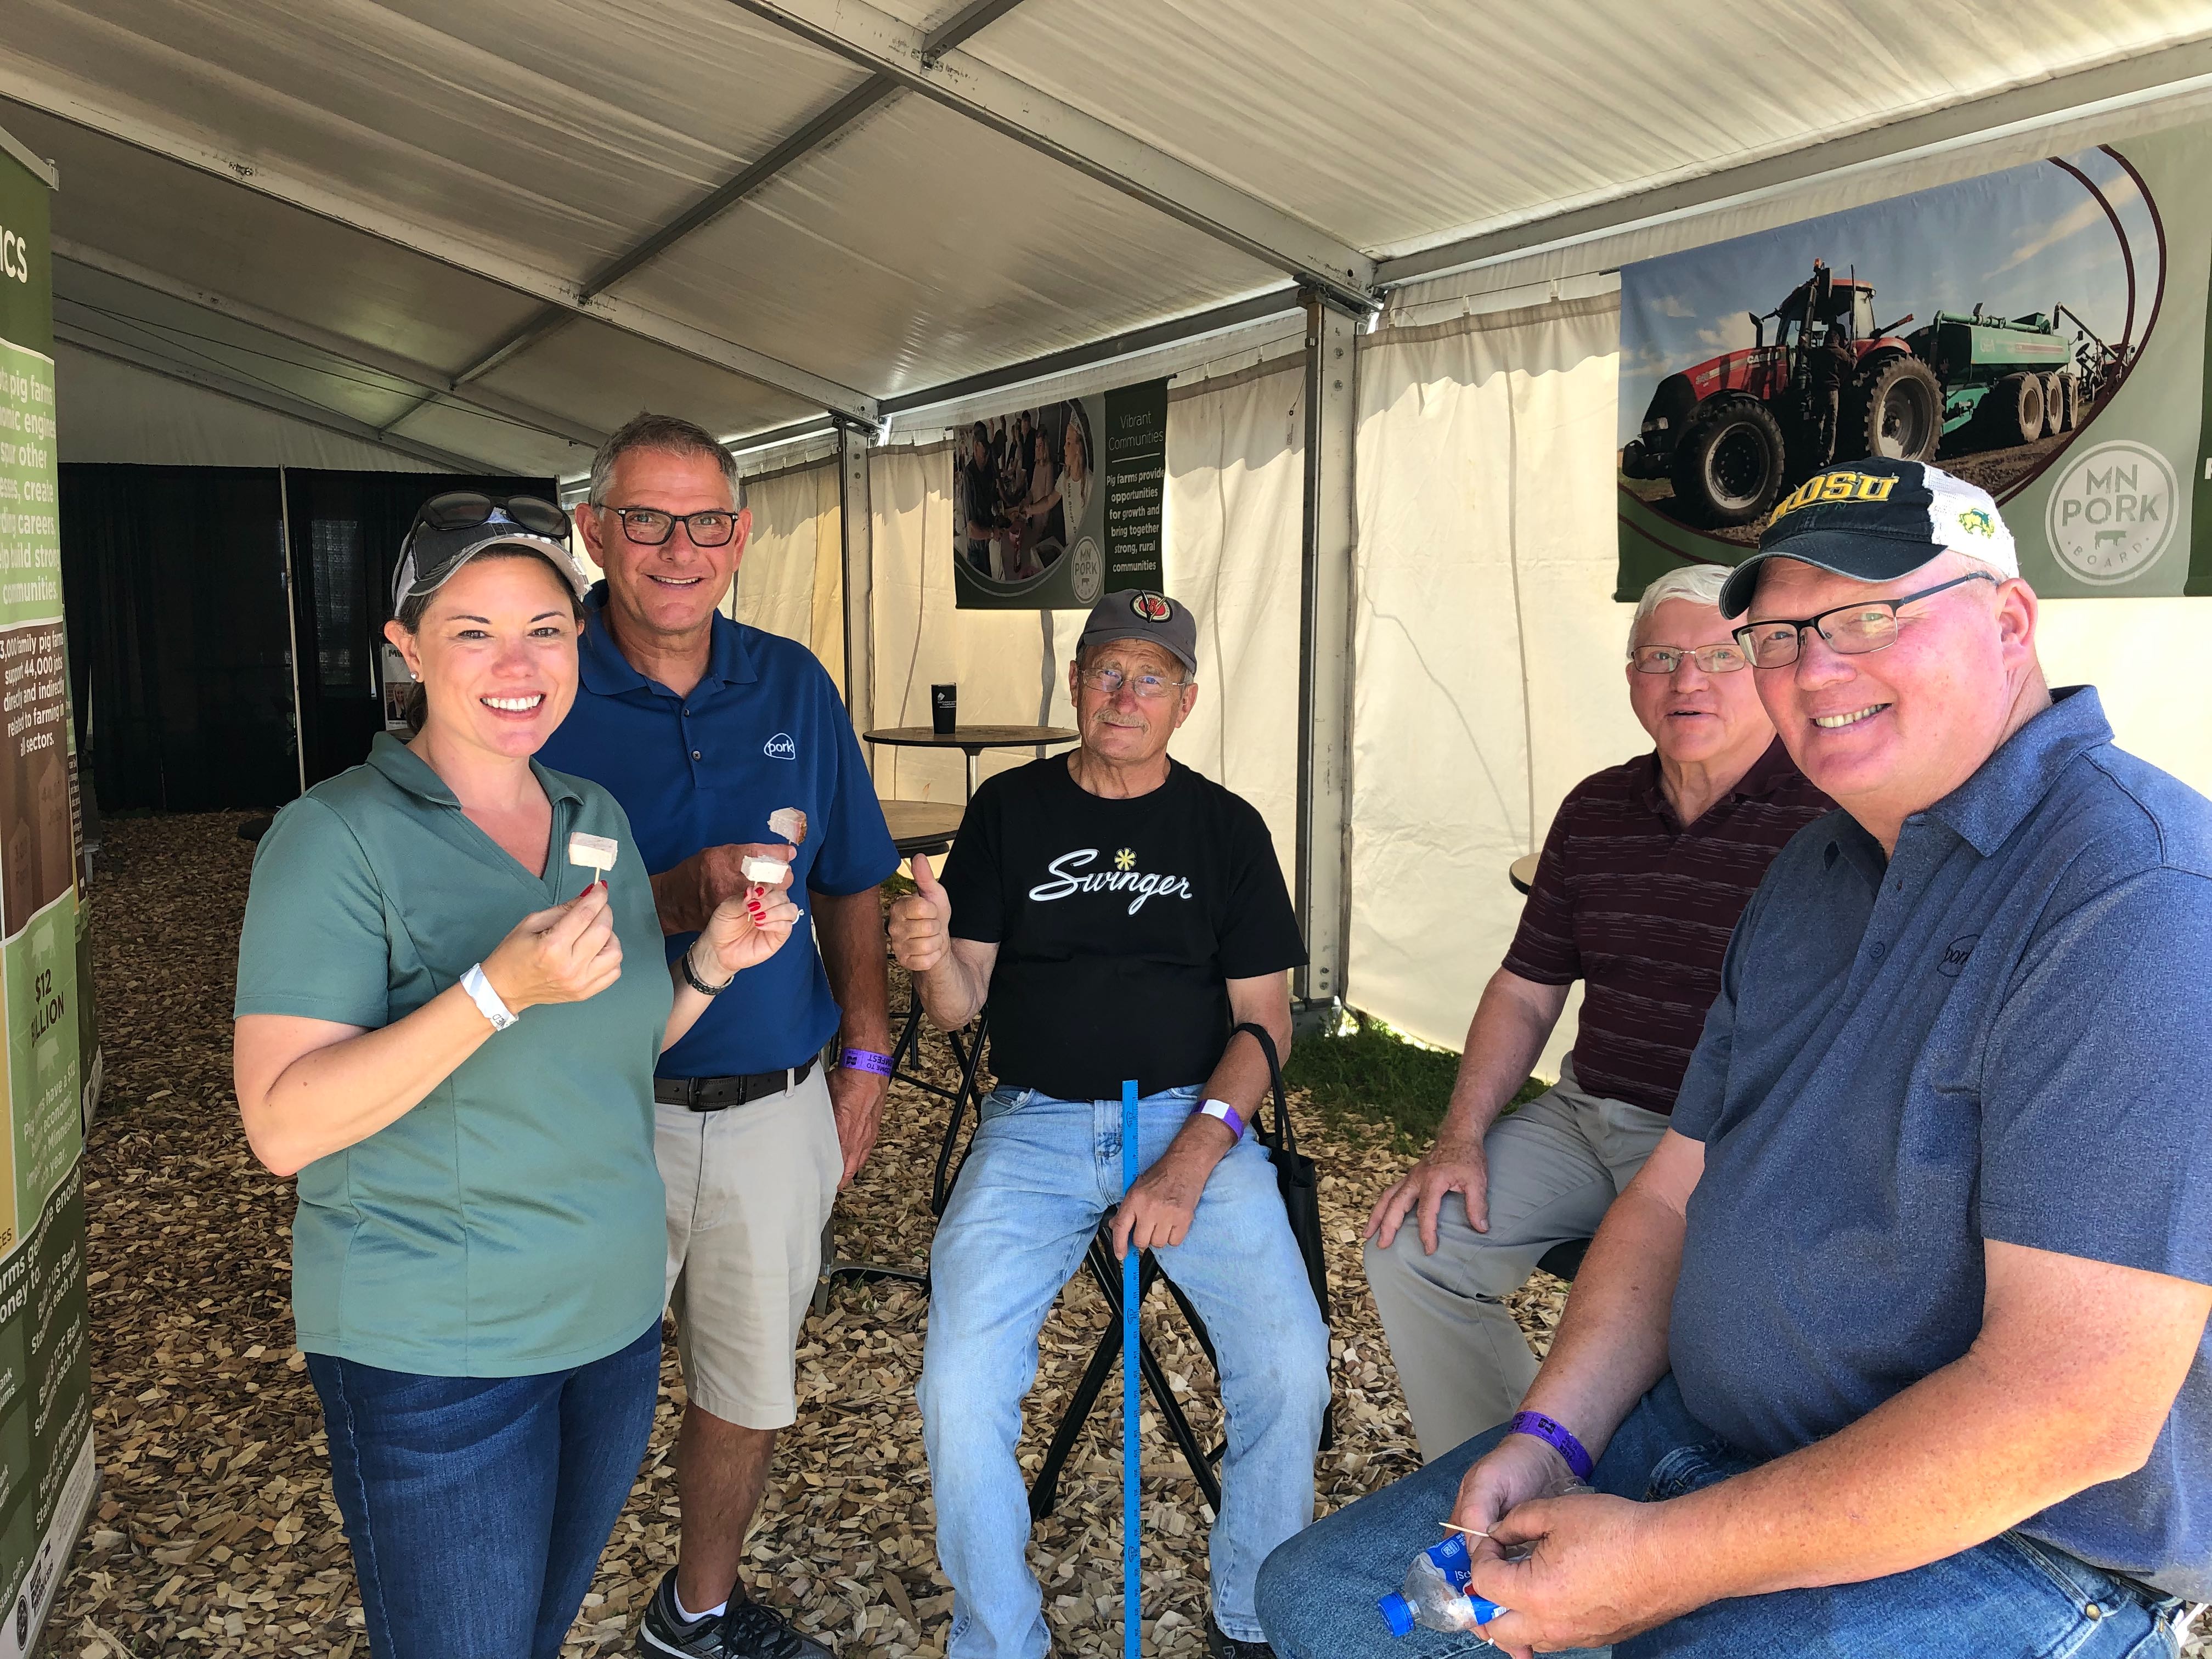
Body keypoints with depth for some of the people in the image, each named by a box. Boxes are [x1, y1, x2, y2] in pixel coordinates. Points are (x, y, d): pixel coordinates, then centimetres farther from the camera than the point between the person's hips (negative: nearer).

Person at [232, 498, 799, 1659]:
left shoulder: (598, 818, 4)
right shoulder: (337, 840, -15)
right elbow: (283, 1127, -22)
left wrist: (713, 958, -5)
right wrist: (500, 988, -32)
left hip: (613, 1316, 6)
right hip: (435, 1353, -6)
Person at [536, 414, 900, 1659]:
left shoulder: (794, 685, 3)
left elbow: (850, 887, 10)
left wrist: (867, 1055, 3)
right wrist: (679, 899, -27)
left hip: (777, 1108, 4)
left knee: (753, 1387, 18)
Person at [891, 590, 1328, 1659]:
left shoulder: (1226, 827, 7)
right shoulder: (1010, 809, 7)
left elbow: (1263, 1019, 4)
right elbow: (962, 1006, 5)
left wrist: (1191, 1159, -11)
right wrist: (932, 960, -19)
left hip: (1195, 1119, 0)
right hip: (1036, 1122, 0)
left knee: (1290, 1368, -18)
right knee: (959, 1391, -19)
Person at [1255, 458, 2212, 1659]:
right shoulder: (1810, 876, 9)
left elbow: (2076, 1409, -27)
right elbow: (1677, 1195, 9)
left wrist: (1662, 1561, -22)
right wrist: (1548, 1437, -5)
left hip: (1993, 1545, -7)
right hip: (1696, 1438, 8)